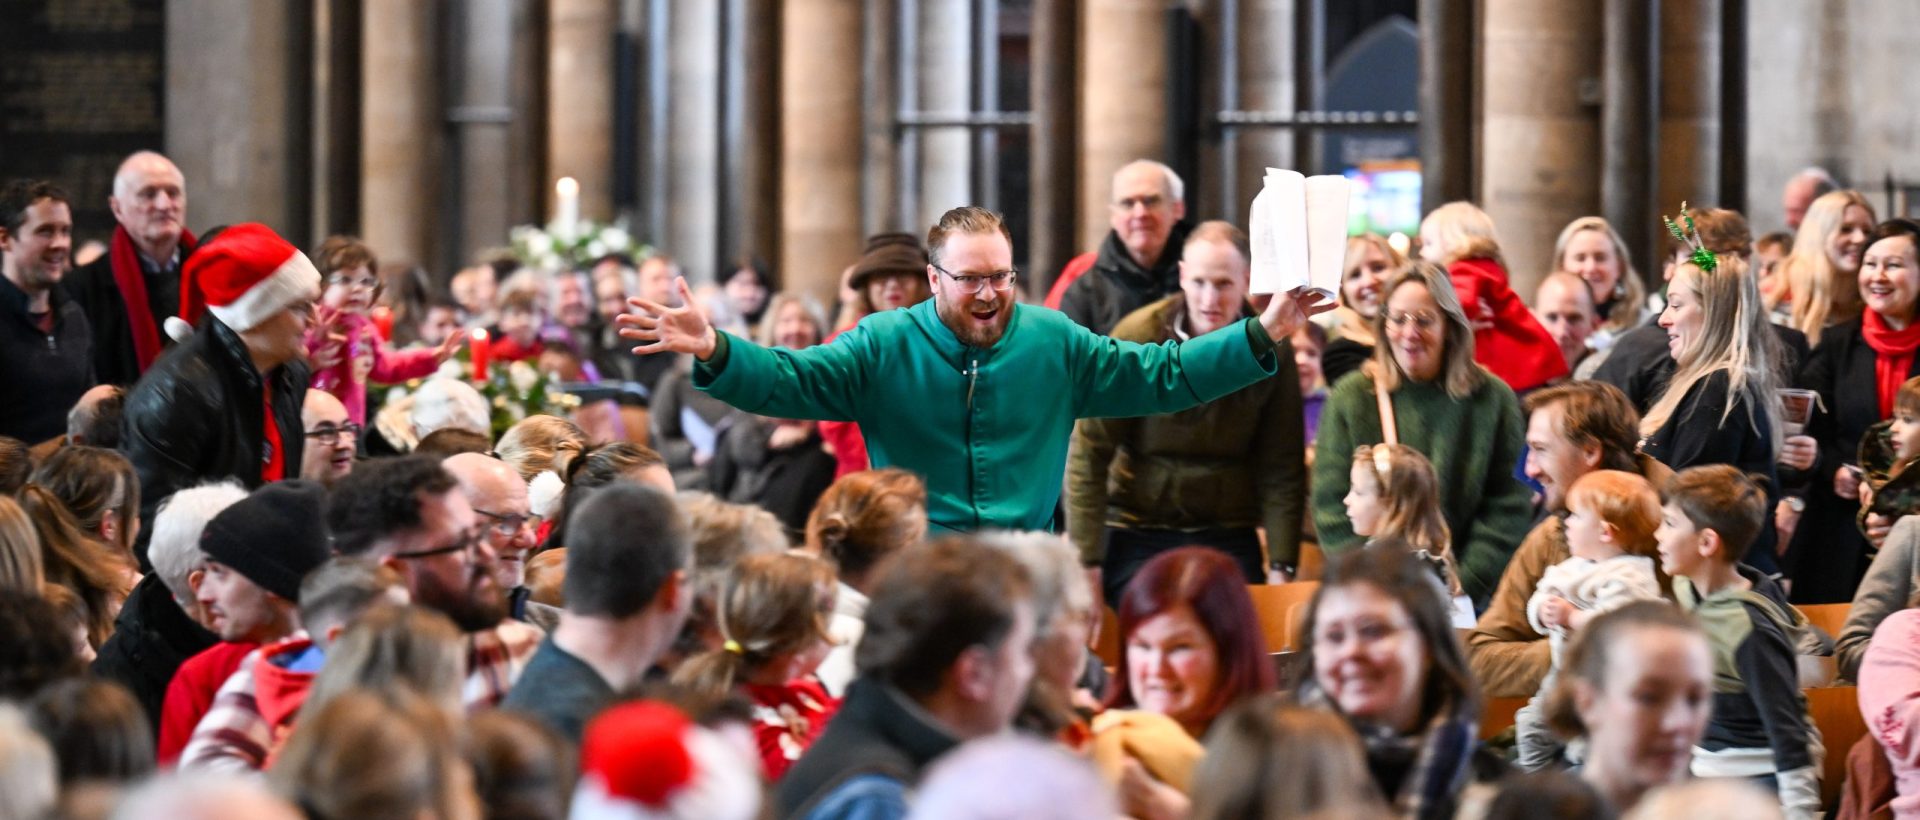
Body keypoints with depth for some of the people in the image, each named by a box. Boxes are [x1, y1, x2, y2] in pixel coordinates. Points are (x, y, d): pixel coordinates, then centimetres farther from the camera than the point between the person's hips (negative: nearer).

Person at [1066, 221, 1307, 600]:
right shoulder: (1136, 338, -11)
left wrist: (1282, 566, -9)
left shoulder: (1272, 349, -4)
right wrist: (1087, 563, -16)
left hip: (1229, 537, 2)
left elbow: (1282, 470, -2)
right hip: (1136, 534, -2)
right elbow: (1088, 453, -11)